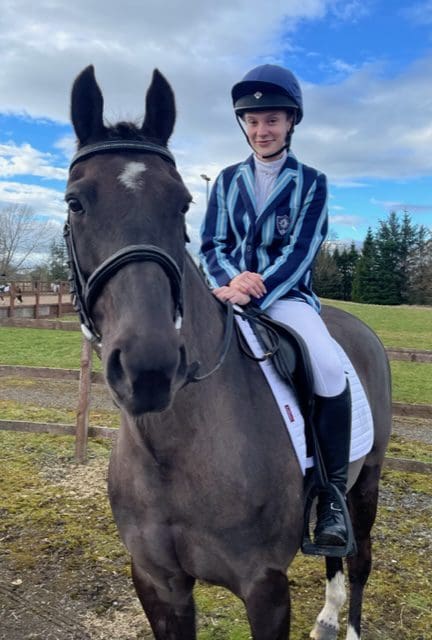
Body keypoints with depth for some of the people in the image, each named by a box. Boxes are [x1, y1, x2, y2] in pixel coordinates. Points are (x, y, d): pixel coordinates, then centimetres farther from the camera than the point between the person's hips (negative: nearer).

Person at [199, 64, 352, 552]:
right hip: (231, 291, 3)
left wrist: (257, 290, -23)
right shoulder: (227, 181, 14)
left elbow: (301, 251, -6)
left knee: (329, 370, -30)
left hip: (286, 296, -2)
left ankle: (333, 495, -13)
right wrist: (231, 281, -17)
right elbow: (212, 245, 6)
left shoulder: (311, 183, 6)